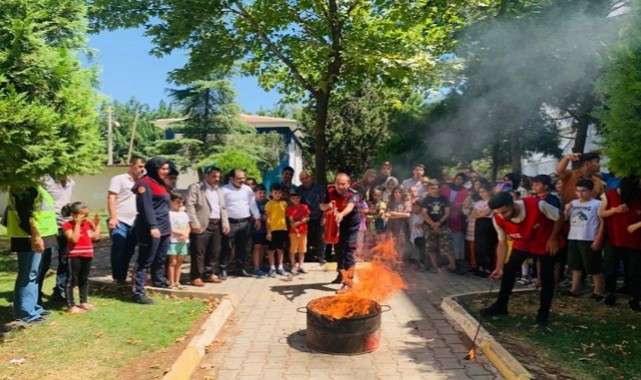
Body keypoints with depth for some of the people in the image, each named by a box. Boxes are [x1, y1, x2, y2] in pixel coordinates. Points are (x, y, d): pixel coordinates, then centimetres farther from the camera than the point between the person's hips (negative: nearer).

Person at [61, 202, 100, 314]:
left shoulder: (88, 224, 8)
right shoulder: (68, 225, -12)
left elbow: (95, 237, 6)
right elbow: (74, 239, -25)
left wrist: (97, 224, 3)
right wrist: (77, 224, -24)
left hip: (87, 256, 7)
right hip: (74, 257, -7)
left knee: (84, 280, 17)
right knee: (72, 280, 0)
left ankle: (83, 302, 28)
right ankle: (71, 306, 5)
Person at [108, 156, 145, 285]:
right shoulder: (119, 179, -2)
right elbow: (111, 198, -8)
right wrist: (113, 217, -17)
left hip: (134, 222, 6)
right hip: (120, 221, -6)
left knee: (129, 251, 9)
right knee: (118, 250, -3)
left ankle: (123, 277, 19)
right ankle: (118, 277, 8)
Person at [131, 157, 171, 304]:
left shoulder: (160, 184, 20)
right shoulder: (145, 183, -9)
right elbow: (146, 207, -19)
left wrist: (167, 226, 21)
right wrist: (152, 226, -26)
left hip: (163, 228, 9)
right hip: (151, 229, -9)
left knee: (160, 259, 20)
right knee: (145, 261, -7)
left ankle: (159, 281, 38)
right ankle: (138, 292, -4)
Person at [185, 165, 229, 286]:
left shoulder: (219, 190, 21)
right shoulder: (195, 187, -1)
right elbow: (189, 206, -10)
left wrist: (225, 223, 11)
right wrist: (194, 223, -18)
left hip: (217, 225, 7)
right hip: (202, 225, -7)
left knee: (214, 252, 10)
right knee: (198, 252, -4)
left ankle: (209, 274, 22)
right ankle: (196, 276, 5)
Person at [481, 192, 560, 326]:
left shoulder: (537, 205, -38)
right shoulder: (498, 219, -27)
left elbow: (559, 218, -18)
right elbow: (502, 242, -13)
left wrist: (552, 240, -18)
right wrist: (499, 267, -17)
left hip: (545, 244, -2)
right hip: (522, 244, 2)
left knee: (547, 278, -2)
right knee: (508, 271, -6)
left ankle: (543, 312, 16)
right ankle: (501, 306, 9)